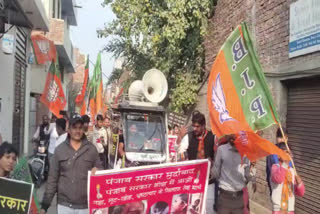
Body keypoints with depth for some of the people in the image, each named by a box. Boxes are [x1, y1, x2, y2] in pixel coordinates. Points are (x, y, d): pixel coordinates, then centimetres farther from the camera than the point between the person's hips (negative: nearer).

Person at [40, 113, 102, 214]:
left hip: (86, 206, 0)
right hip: (64, 205, 0)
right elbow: (52, 178, 2)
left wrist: (97, 172, -16)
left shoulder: (92, 149, 0)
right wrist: (45, 204, 0)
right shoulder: (60, 150, 1)